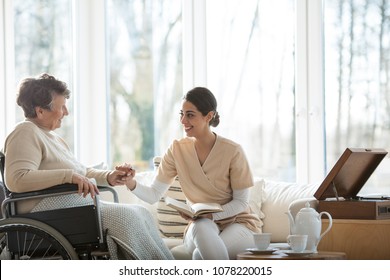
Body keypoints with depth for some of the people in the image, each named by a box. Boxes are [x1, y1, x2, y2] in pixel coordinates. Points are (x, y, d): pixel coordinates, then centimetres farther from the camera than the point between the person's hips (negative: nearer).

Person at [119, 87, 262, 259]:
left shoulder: (232, 151, -11)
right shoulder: (177, 150, -2)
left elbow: (241, 201, -5)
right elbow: (154, 195, -5)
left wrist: (211, 214, -22)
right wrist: (131, 183, -26)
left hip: (238, 222, -3)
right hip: (202, 226, 3)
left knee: (202, 254, -35)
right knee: (201, 227, -36)